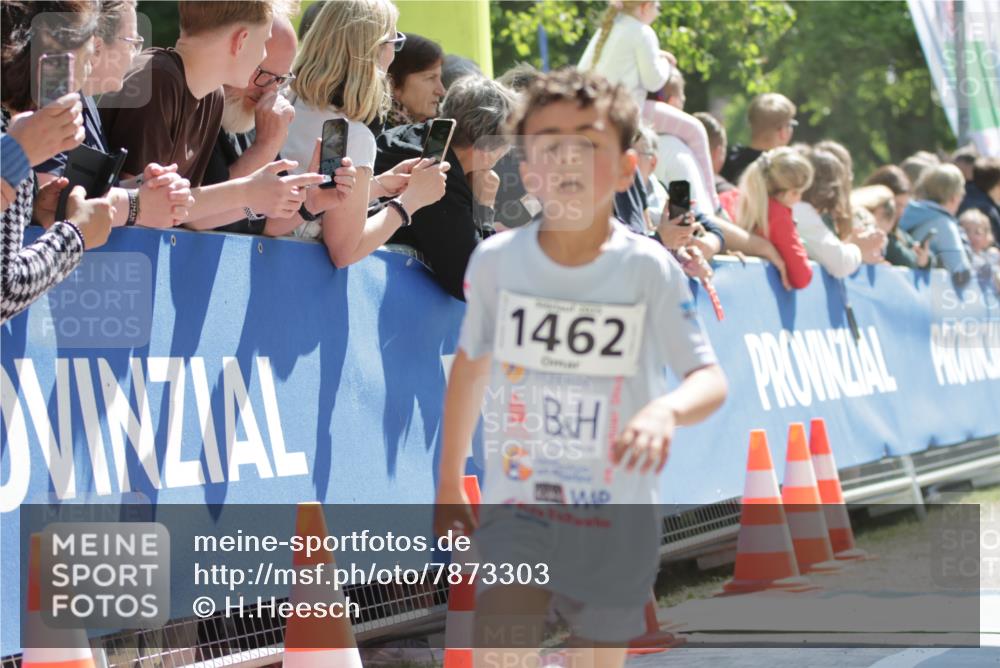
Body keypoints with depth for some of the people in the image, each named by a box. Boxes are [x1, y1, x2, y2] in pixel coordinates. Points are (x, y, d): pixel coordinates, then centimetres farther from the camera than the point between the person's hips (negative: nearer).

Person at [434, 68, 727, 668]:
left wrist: (667, 409, -38)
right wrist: (450, 480, 16)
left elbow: (711, 380, -14)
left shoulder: (649, 269, -13)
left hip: (616, 525, 0)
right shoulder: (496, 259, -7)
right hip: (516, 512, 0)